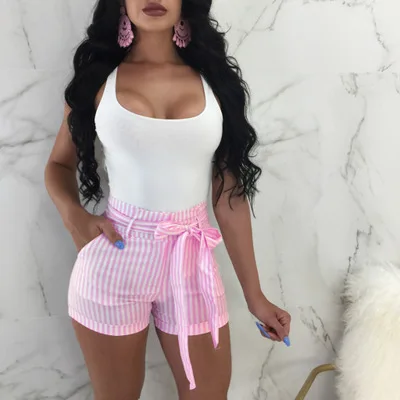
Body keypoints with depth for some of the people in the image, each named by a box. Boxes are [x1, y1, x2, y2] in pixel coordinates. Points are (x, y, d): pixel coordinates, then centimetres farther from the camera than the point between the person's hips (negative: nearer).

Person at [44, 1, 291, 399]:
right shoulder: (99, 77, 1)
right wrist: (73, 214, -11)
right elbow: (59, 163, 11)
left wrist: (254, 294, 3)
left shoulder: (213, 80, 2)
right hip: (113, 261, 0)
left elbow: (230, 193, 1)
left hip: (191, 263, 1)